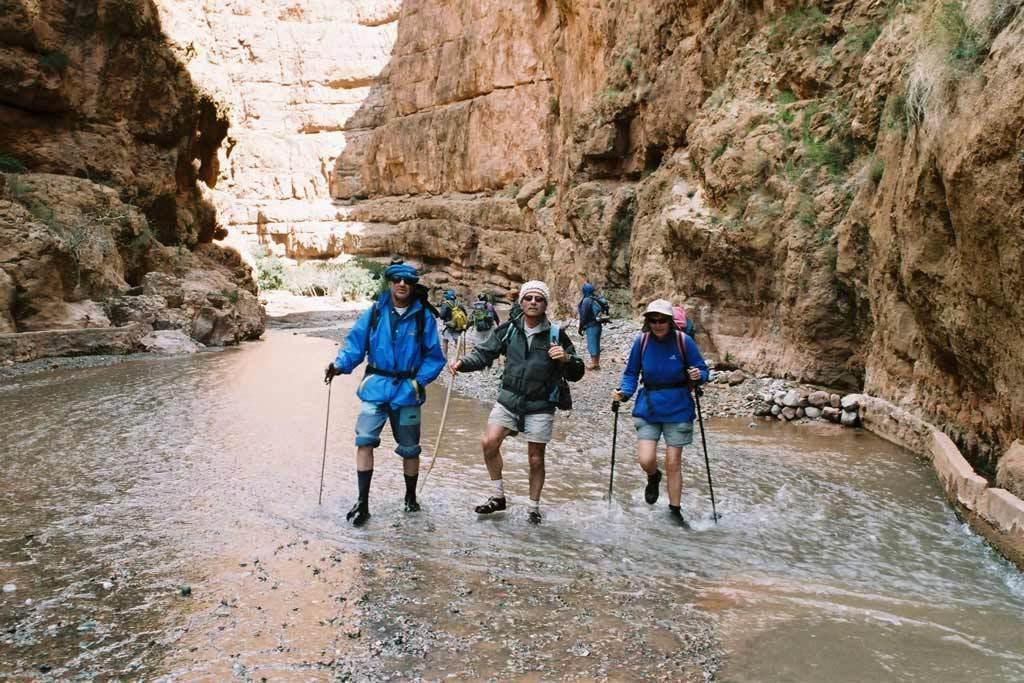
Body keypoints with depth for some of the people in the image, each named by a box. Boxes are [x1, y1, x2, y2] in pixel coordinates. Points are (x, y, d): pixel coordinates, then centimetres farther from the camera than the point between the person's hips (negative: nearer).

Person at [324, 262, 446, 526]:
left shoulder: (423, 316, -3)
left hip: (406, 392, 0)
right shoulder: (375, 312, -1)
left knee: (409, 448, 12)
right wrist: (340, 365, -18)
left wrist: (421, 380, -13)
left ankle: (411, 497, 34)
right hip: (376, 388, 0)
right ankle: (362, 503, -5)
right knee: (365, 440, -14)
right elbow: (355, 343, -1)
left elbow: (434, 356, 0)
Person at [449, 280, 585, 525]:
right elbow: (484, 354, 6)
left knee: (536, 458, 5)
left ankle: (534, 508, 25)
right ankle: (498, 497, 9)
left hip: (540, 406, -1)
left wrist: (566, 359, -21)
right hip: (508, 399, 2)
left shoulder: (556, 335, -5)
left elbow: (576, 374, 0)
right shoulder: (508, 330, 0)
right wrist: (462, 363, -13)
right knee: (489, 442, -12)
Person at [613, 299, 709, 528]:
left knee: (673, 464, 6)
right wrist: (624, 392, -13)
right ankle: (653, 478, 29)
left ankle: (675, 511, 25)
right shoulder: (641, 341, -6)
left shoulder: (683, 341, -11)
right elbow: (631, 373, 4)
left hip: (677, 410, -1)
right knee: (646, 460, -9)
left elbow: (702, 369, -1)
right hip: (648, 408, 1)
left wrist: (698, 376, -24)